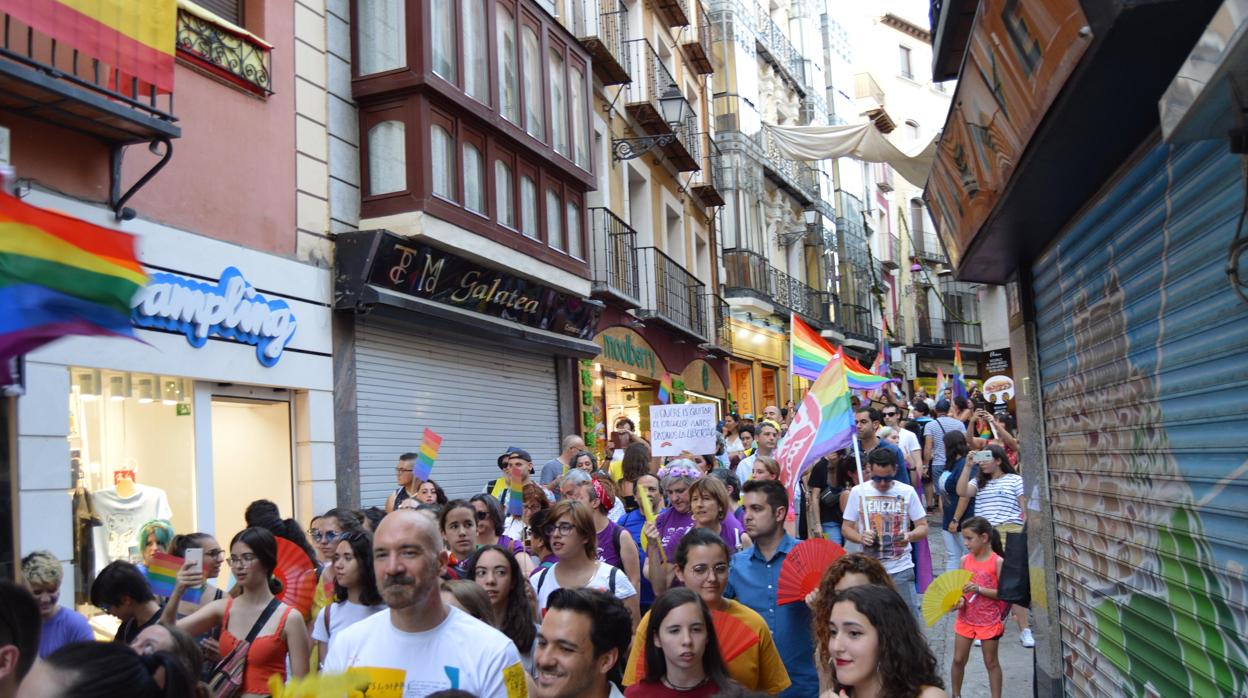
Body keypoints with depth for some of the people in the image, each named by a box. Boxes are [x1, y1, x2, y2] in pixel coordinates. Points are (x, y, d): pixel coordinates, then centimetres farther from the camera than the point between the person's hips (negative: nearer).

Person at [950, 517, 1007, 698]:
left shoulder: (997, 562, -14)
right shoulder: (965, 560, -1)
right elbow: (961, 587, 4)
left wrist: (979, 589, -25)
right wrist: (960, 600, -16)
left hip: (989, 621, -4)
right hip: (966, 618, 4)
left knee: (991, 662, 10)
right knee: (958, 660, 11)